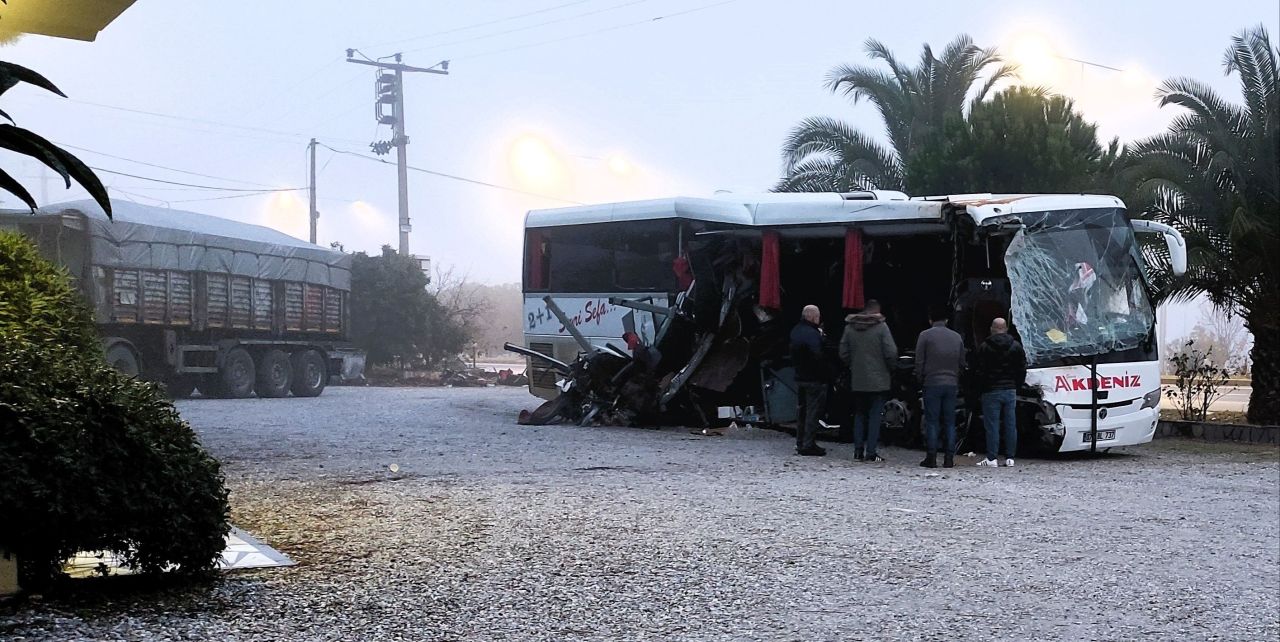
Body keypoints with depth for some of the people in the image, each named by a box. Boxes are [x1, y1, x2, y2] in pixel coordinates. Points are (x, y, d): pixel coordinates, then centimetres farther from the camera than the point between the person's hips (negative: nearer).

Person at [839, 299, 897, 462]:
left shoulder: (850, 327, 3)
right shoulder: (881, 327, -9)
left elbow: (843, 353, 3)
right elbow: (891, 352, -12)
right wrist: (890, 369, 5)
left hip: (857, 380, 4)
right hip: (878, 380, -4)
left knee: (859, 414, 13)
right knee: (875, 415, 1)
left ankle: (858, 450, 12)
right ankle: (871, 452, -2)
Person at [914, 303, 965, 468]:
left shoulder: (925, 336, -3)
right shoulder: (957, 337, 10)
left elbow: (919, 363, -5)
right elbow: (962, 364, 12)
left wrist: (921, 382, 5)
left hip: (932, 384, -3)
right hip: (951, 385, 3)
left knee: (931, 422, 0)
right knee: (950, 422, 7)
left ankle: (931, 458, -2)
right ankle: (949, 458, 5)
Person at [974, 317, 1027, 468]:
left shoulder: (984, 347, -6)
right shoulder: (1016, 346, 5)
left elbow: (979, 370, -6)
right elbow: (1022, 370, 7)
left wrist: (983, 386, 7)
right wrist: (1015, 385, 16)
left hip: (991, 391, -3)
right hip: (1010, 390, 4)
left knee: (992, 425, -2)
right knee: (1011, 424, 7)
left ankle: (992, 458, -5)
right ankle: (1010, 458, 8)